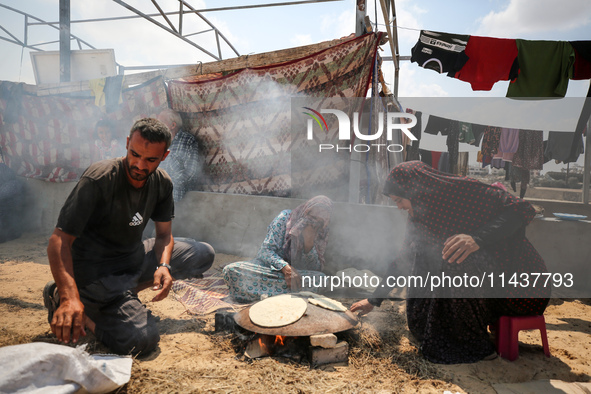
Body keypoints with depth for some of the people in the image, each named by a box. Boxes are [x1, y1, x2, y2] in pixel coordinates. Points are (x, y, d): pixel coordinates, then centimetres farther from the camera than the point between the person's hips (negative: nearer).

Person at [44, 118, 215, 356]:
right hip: (95, 271, -7)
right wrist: (70, 297, -39)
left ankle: (126, 294, -1)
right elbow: (59, 241, -25)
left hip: (133, 258, 7)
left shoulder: (162, 183, -4)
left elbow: (164, 233, 3)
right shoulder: (99, 179, -23)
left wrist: (164, 266, -19)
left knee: (204, 255, -1)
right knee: (142, 339, -25)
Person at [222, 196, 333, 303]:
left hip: (297, 274, 2)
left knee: (320, 278, -33)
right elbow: (266, 250, -14)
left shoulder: (322, 233, -2)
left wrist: (309, 244, -23)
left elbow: (317, 269, -6)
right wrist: (285, 267, -33)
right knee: (231, 270, -29)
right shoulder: (285, 217, -10)